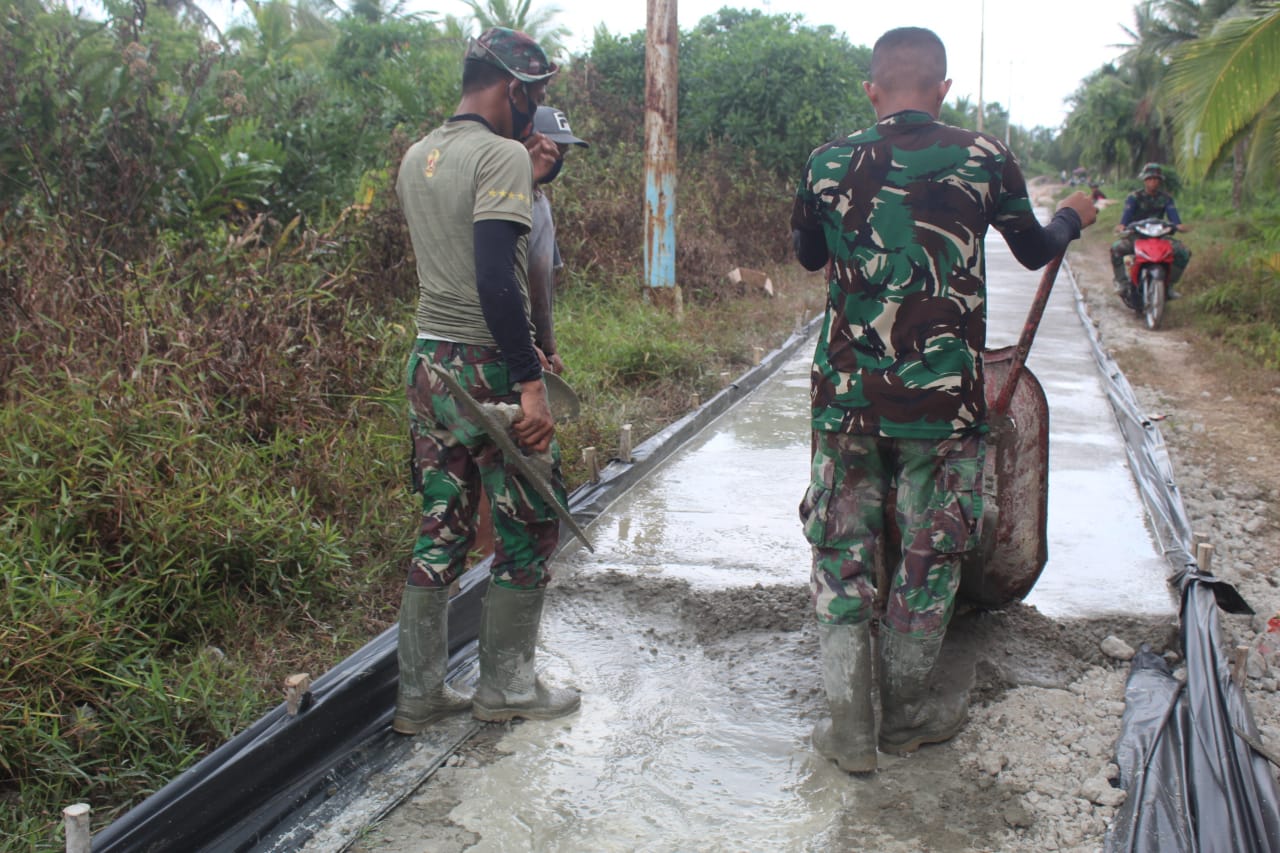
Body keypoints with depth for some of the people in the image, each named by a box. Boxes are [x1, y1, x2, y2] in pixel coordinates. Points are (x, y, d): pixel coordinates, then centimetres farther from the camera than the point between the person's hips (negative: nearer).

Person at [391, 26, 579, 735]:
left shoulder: (416, 158, 13)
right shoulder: (501, 154, -13)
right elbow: (496, 280, -23)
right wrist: (532, 383, -23)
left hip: (427, 361, 8)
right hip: (487, 368, -8)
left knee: (440, 532, 14)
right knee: (529, 530, 8)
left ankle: (418, 694, 21)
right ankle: (504, 685, 19)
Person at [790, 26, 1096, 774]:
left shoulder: (828, 164, 0)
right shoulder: (985, 159, -4)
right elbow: (1036, 251, 13)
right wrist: (1073, 216, 35)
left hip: (846, 392, 2)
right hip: (944, 396, -1)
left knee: (843, 549, 10)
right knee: (930, 552, 12)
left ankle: (851, 726, 13)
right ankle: (906, 713, 27)